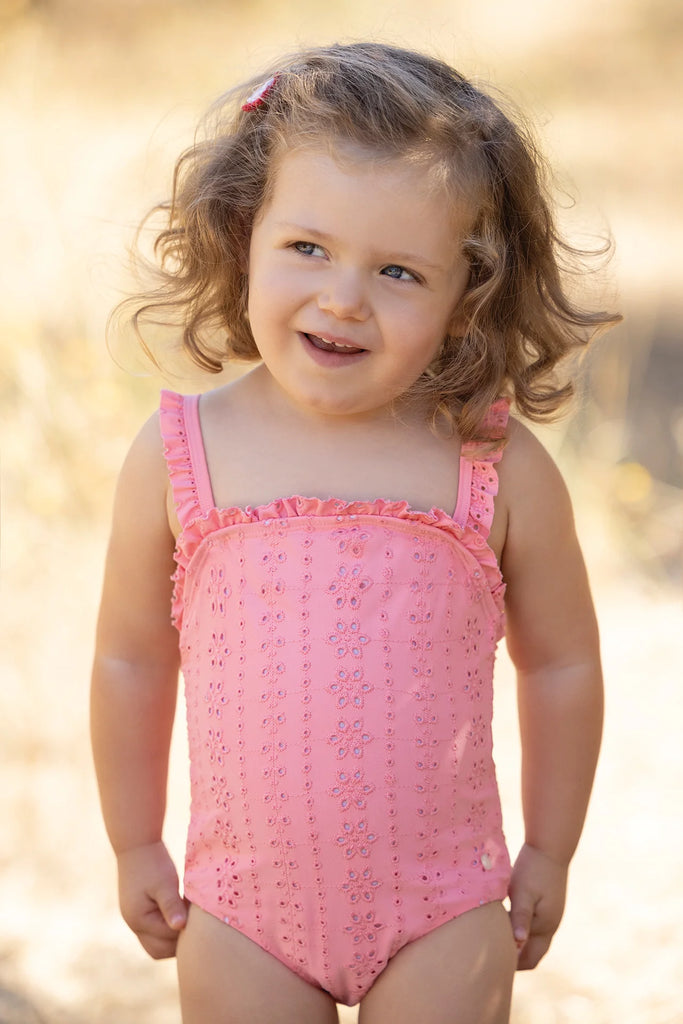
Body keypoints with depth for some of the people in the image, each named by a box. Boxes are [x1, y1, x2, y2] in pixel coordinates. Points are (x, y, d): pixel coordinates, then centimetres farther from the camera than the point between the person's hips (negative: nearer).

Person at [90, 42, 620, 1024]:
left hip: (443, 912, 0)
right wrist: (136, 845, 9)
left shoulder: (500, 468, -10)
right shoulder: (177, 458, -9)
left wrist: (550, 852, 9)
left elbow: (562, 663, 3)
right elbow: (131, 661, 3)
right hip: (242, 912, 1)